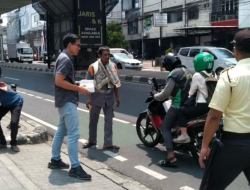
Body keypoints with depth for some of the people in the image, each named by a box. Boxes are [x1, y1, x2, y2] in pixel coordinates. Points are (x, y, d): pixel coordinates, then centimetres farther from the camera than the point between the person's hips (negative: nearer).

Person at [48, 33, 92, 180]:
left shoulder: (65, 58, 16)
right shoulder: (65, 59, -16)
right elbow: (59, 81, -25)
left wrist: (77, 86, 12)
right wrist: (79, 89, -18)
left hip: (66, 100, 11)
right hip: (68, 101, -11)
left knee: (61, 131, 17)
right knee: (74, 134, -10)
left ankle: (55, 160, 26)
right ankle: (75, 167, -7)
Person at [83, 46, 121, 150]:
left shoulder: (113, 66, 2)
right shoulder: (93, 67, -9)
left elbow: (115, 83, 9)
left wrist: (117, 97, 8)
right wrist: (88, 98, -13)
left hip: (109, 97, 2)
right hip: (96, 96, -2)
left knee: (109, 120, 4)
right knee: (93, 120, 9)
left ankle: (108, 143, 11)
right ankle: (91, 141, 25)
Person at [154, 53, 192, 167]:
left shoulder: (173, 74, -13)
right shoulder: (186, 71, 16)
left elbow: (166, 94, -16)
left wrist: (155, 96, 4)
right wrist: (169, 94, 32)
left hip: (178, 105, -9)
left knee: (165, 127, -6)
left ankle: (171, 157, -17)